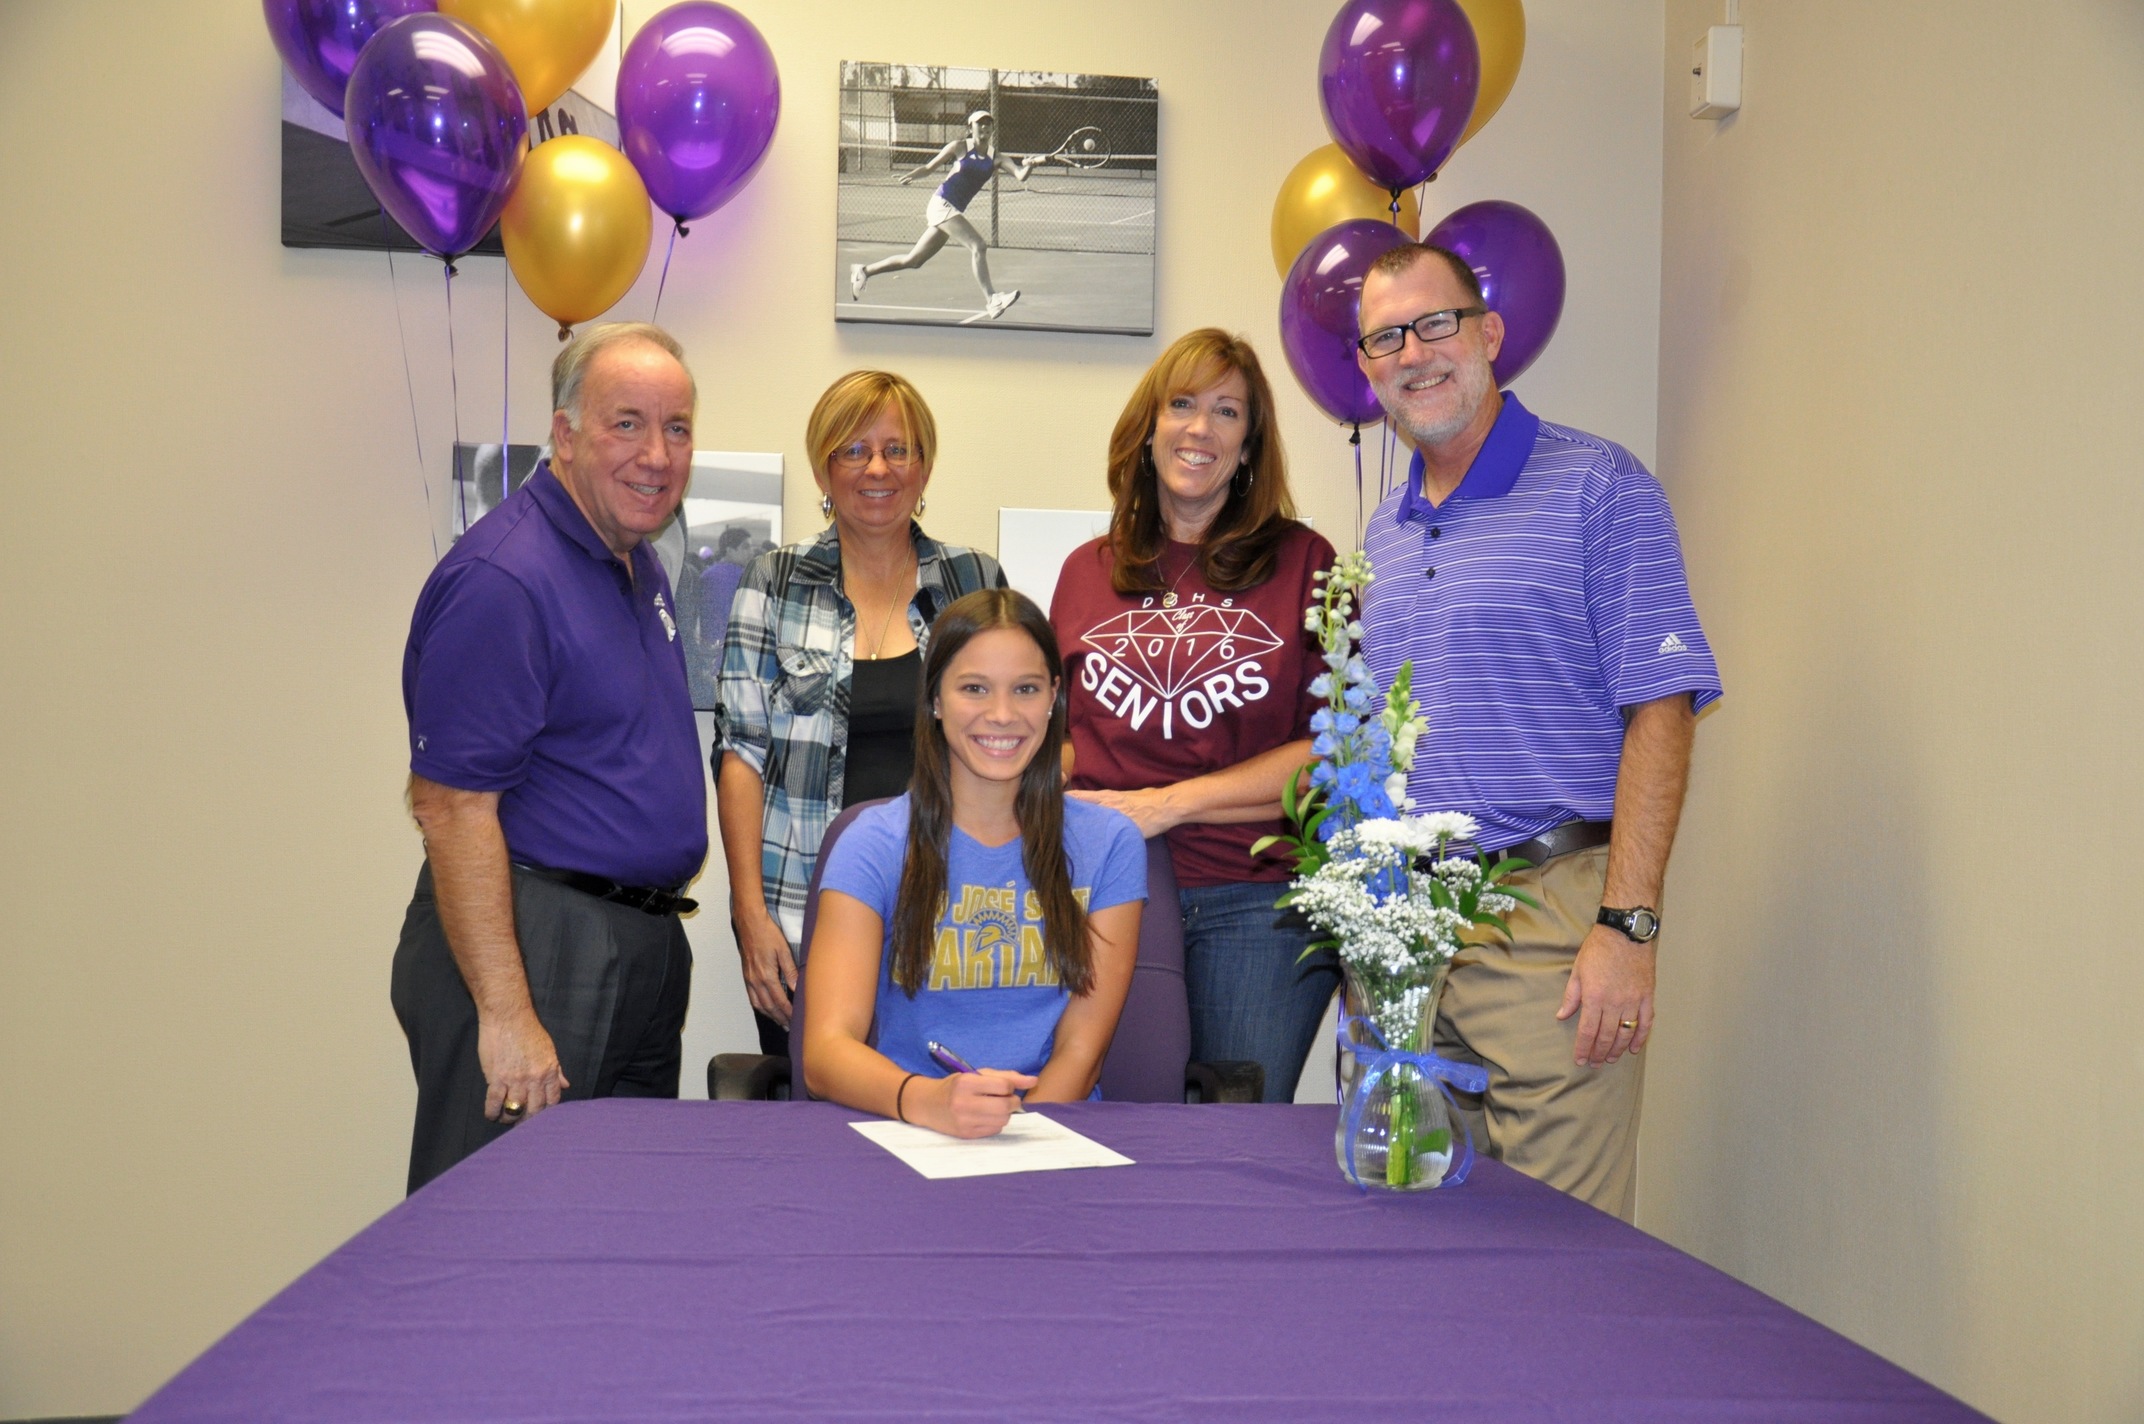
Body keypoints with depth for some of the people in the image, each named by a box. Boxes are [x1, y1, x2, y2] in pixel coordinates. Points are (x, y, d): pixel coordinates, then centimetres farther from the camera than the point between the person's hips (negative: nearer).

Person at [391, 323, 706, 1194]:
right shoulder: (502, 579, -17)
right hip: (535, 946, -9)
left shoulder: (639, 566, 13)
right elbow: (451, 807, -21)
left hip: (644, 947, 9)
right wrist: (506, 1014, -24)